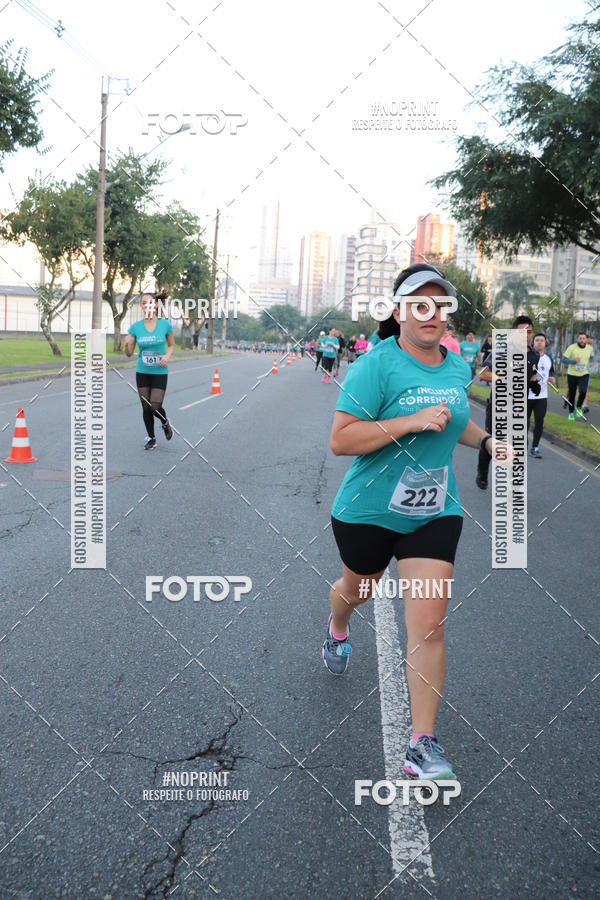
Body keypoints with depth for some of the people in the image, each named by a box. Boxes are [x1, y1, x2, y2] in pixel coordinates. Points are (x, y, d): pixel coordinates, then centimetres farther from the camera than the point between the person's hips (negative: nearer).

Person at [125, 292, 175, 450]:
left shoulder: (165, 324, -7)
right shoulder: (135, 327, -4)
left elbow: (171, 345, 7)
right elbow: (129, 353, 0)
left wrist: (167, 356, -14)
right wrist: (127, 344, -22)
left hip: (160, 372, -2)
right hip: (142, 372, 2)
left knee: (155, 406, -10)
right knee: (146, 407, 6)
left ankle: (165, 423, 25)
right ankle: (151, 438, 25)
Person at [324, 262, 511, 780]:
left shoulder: (457, 367, 3)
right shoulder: (377, 365, -18)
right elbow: (340, 440, -24)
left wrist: (486, 441, 5)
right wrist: (411, 422, -30)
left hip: (435, 513, 3)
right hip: (369, 510, -3)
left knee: (429, 624, -5)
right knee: (357, 590, 23)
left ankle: (423, 744, 6)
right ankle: (337, 632, 61)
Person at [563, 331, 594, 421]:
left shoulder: (590, 348, -2)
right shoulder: (572, 347, -13)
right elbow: (564, 360, -14)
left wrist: (589, 364, 8)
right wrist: (574, 361, -28)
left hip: (584, 375, 1)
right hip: (572, 375, -1)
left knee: (583, 391, -21)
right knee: (572, 395, 7)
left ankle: (579, 407, 8)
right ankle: (571, 413, 26)